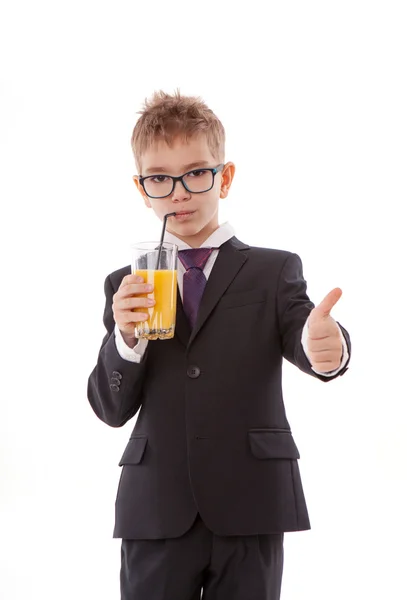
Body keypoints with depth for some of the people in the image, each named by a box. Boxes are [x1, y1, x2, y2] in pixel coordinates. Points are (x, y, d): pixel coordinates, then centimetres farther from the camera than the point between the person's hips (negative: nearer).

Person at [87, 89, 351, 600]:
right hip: (155, 513, 1)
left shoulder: (275, 271, 6)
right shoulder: (126, 286, 10)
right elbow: (112, 409, 5)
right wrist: (126, 338, -15)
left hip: (251, 506, -1)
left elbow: (299, 337, -13)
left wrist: (325, 346, -38)